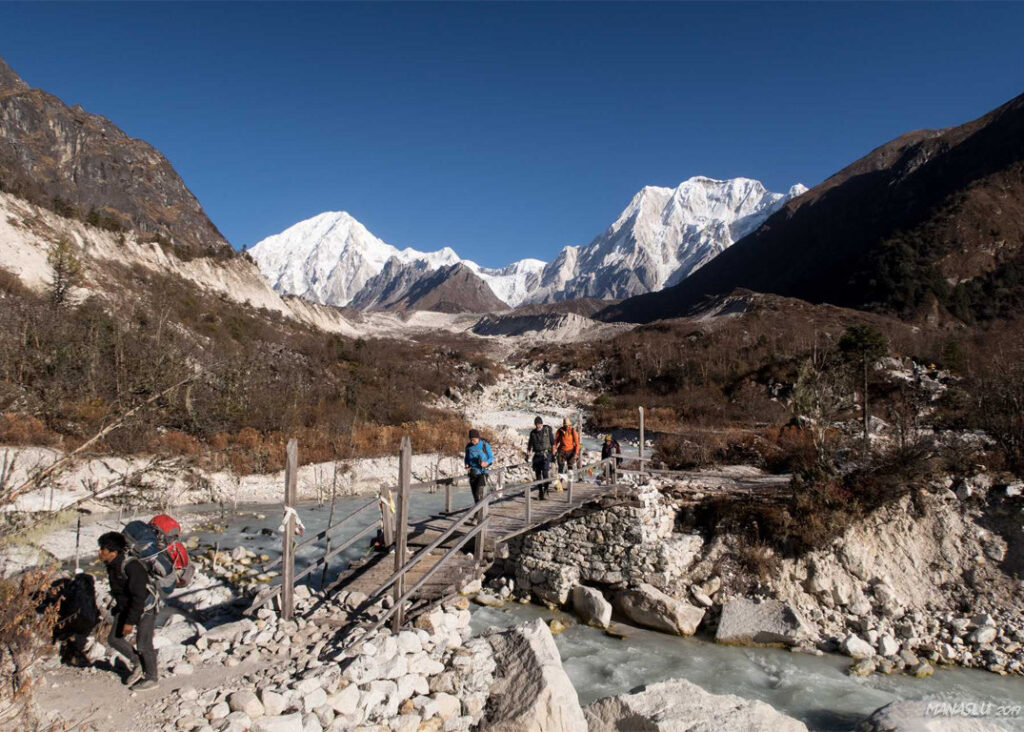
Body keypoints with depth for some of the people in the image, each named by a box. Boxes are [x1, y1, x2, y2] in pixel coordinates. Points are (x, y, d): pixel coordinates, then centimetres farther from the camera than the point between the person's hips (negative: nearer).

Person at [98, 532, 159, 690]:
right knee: (114, 639, 6)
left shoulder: (131, 567, -30)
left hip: (144, 608, -9)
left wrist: (130, 621, -27)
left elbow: (139, 597, -29)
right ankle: (136, 664, 26)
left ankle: (151, 678, 17)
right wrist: (117, 610, 22)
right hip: (124, 608, 9)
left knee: (143, 645, -1)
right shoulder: (112, 566, -2)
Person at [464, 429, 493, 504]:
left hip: (483, 472, -4)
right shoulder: (468, 447, 3)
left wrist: (487, 463, -20)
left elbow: (491, 457, 0)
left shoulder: (485, 445, -7)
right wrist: (467, 465, -5)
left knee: (479, 493, -18)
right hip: (473, 473, 4)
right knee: (475, 494, 8)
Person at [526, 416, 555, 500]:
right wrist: (527, 455, 9)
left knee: (545, 473, -15)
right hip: (537, 455, 4)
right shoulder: (533, 432, 7)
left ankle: (545, 492, -12)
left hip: (546, 455, -4)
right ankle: (540, 491, 16)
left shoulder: (547, 430, -2)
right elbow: (530, 444, 15)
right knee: (537, 474, 6)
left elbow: (553, 442, 1)